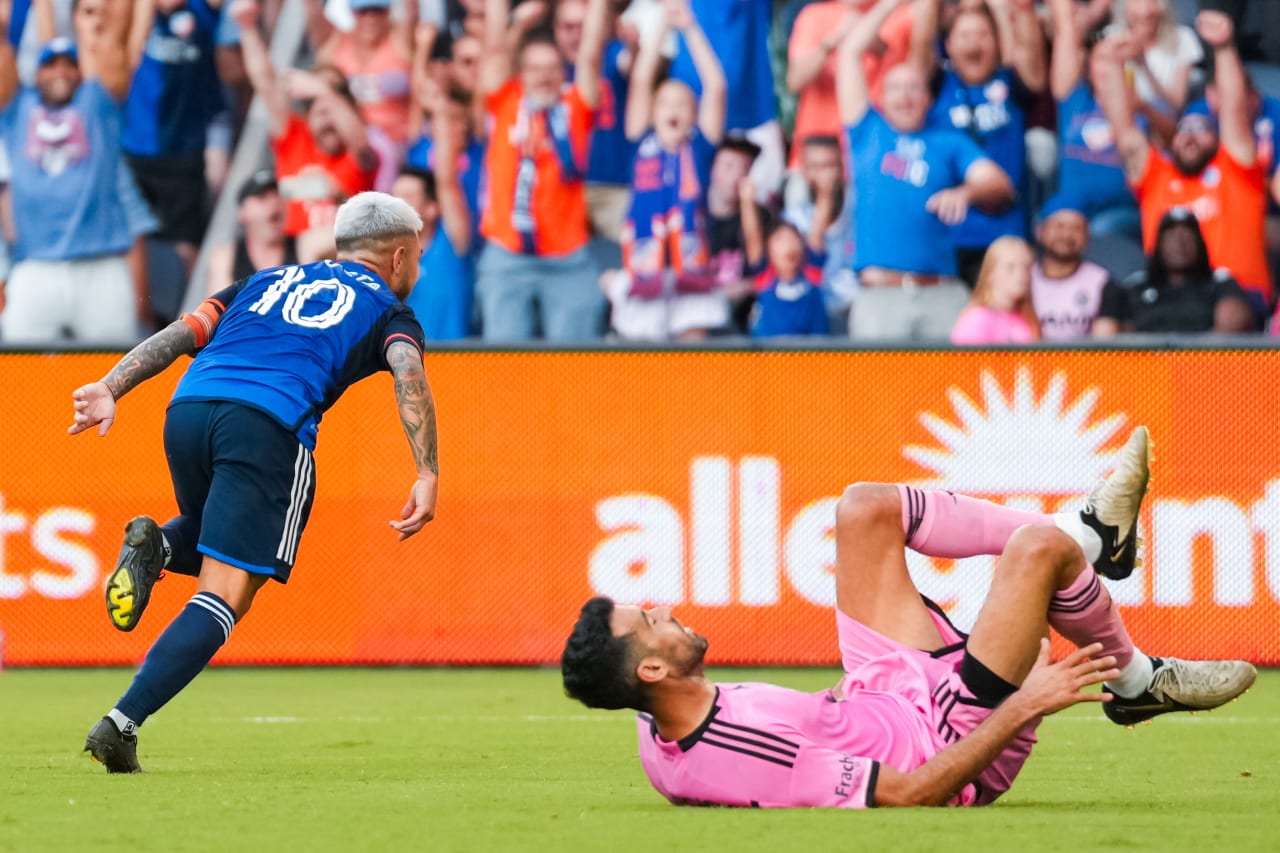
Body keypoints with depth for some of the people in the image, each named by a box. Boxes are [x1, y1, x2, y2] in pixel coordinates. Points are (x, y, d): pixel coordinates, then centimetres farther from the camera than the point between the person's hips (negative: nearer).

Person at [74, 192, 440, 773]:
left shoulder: (269, 281, 33)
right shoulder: (387, 311, 21)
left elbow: (183, 332, 19)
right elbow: (409, 376, 0)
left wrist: (110, 389, 9)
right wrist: (428, 475, -10)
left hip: (188, 408, 5)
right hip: (269, 423, -5)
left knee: (213, 544, 33)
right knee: (222, 601, -5)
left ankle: (157, 547, -1)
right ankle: (121, 725, -22)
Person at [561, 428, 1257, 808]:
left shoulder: (659, 730, -14)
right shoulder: (757, 770, -40)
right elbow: (912, 795, -33)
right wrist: (1026, 705, -30)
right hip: (951, 739, -9)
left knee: (867, 508, 9)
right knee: (1037, 545, -20)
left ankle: (1092, 538, 22)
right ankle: (1135, 682, 10)